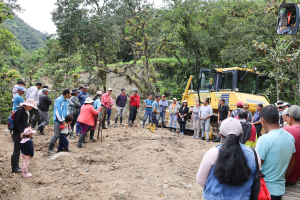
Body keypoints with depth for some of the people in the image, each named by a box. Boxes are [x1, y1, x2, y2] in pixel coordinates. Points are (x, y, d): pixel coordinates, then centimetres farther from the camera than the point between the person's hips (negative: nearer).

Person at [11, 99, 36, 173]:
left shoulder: (24, 111, 10)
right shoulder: (20, 111, -19)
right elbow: (16, 123, -21)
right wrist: (21, 133, -18)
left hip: (22, 133, 9)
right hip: (17, 134, -9)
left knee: (18, 150, 18)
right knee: (16, 151, 0)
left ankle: (16, 166, 30)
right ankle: (14, 168, 12)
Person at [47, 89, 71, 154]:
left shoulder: (66, 101, 12)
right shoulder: (58, 100, -13)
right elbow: (58, 111, -16)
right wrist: (62, 120, -13)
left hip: (64, 120, 8)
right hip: (58, 121, -8)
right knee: (56, 135, -9)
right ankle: (50, 149, 0)